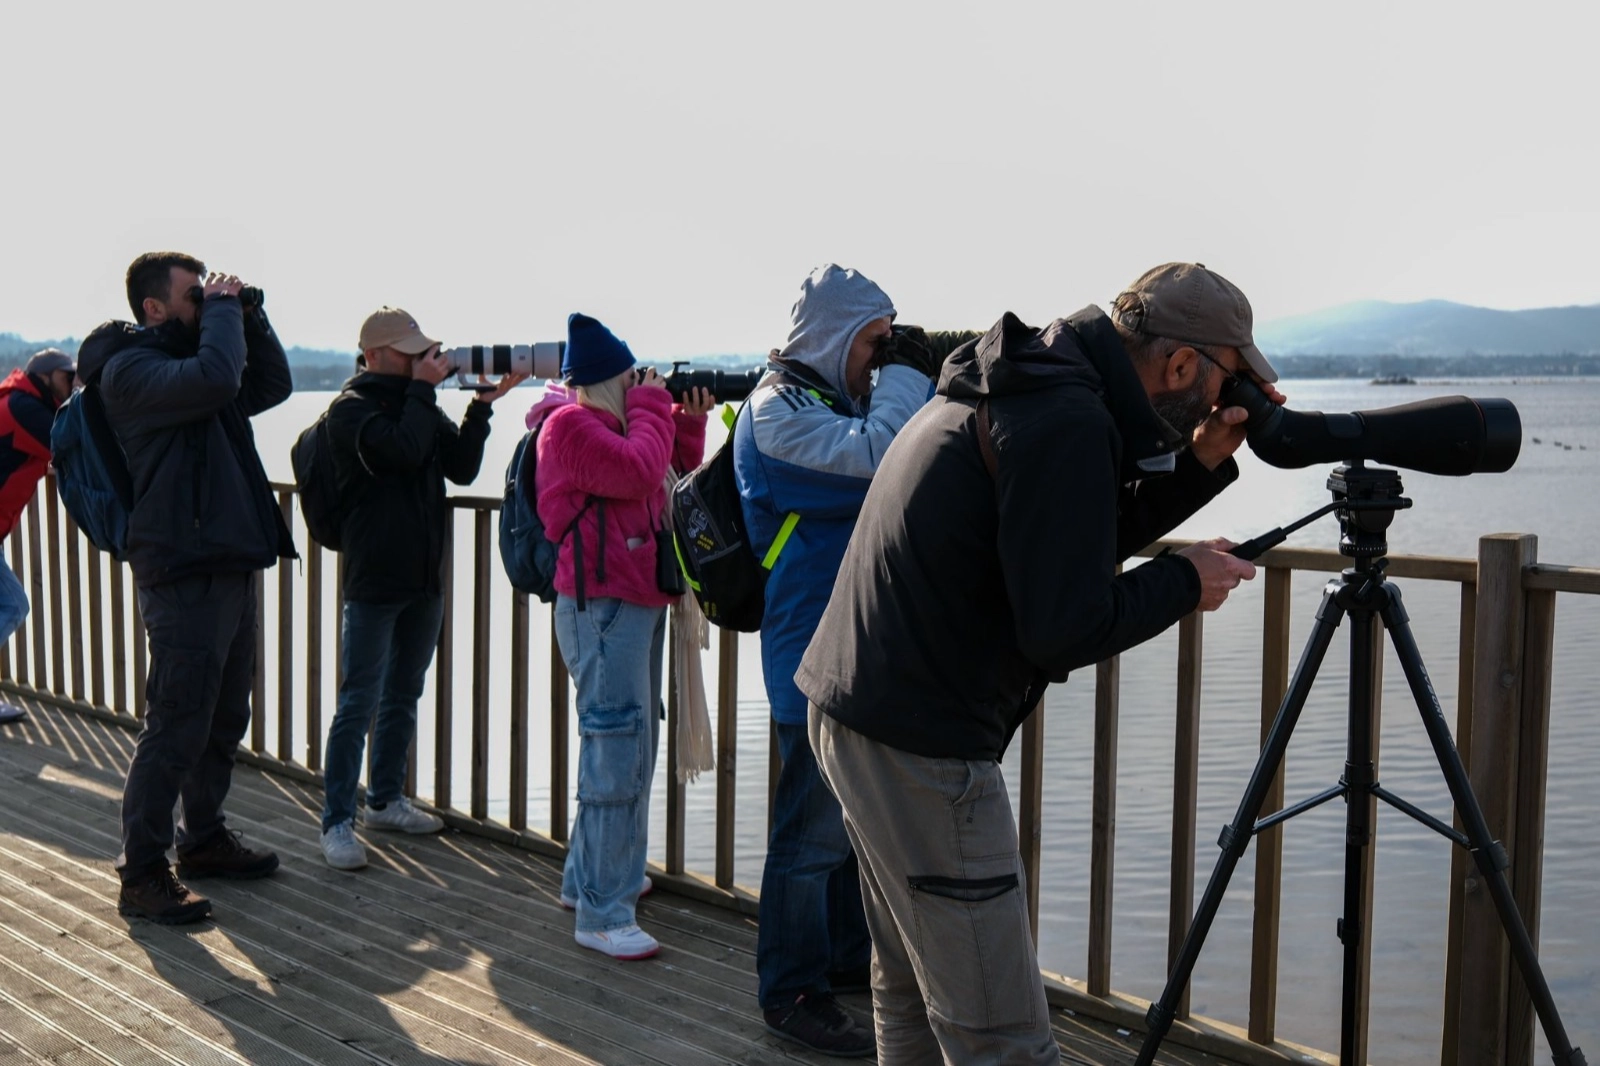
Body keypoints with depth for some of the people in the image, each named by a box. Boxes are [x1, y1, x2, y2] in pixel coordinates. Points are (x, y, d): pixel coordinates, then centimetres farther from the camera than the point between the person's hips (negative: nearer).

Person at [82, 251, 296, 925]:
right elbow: (216, 380, -28)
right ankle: (141, 876, 3)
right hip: (184, 576, -9)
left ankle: (203, 840, 31)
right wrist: (225, 310, -14)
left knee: (224, 721, 17)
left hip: (231, 567, 9)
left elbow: (272, 385, 23)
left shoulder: (188, 358, 18)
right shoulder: (131, 369, -11)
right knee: (175, 730, -6)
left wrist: (250, 317, 11)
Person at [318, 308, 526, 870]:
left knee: (403, 696, 16)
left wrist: (482, 405, -5)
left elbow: (462, 467, 5)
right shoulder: (351, 408, -8)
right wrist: (423, 387, -13)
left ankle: (385, 800, 29)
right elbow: (405, 450, -25)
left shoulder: (418, 403, 13)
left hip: (425, 576, 7)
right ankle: (336, 822, 2)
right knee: (360, 702, -5)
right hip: (374, 577, -7)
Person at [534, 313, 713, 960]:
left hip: (639, 604, 10)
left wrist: (688, 423, 9)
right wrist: (652, 406, -9)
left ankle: (586, 879, 31)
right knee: (616, 756, -10)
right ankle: (602, 916, -5)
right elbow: (639, 471, -23)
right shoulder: (571, 426, -10)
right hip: (601, 608, -10)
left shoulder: (616, 426, 18)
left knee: (632, 751, 18)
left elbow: (676, 479, 23)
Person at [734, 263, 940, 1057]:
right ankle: (791, 993, 8)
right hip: (815, 655, -10)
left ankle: (849, 958, 34)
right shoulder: (778, 408, -12)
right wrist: (907, 380, -14)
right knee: (814, 826, -4)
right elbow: (873, 463, -26)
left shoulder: (837, 402, 15)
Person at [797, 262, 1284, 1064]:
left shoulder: (1023, 385, 11)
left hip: (853, 712, 11)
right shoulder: (1067, 421, -19)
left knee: (914, 995, 23)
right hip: (921, 747, -11)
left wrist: (1199, 466, 10)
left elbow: (1080, 539, 20)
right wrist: (1186, 581, -6)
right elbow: (1063, 630, -21)